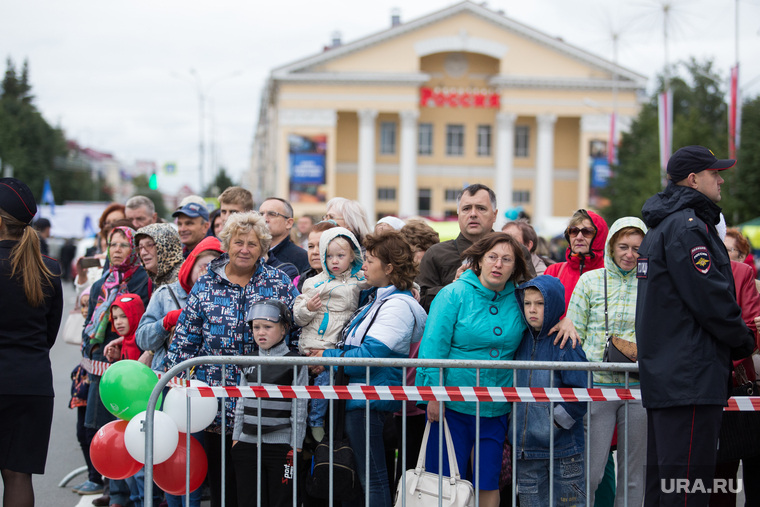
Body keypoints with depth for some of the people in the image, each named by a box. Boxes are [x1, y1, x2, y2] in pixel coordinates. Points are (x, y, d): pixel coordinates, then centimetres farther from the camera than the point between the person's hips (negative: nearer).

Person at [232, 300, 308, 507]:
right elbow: (241, 404, 16)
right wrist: (236, 439, 12)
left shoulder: (295, 363, -3)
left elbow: (299, 410, -5)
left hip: (281, 446, -5)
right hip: (248, 444, 5)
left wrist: (295, 447, -8)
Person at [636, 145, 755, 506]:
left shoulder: (662, 226, 20)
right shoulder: (687, 226, -13)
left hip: (663, 375, 11)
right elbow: (710, 296, -18)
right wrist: (743, 341, -1)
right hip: (691, 376, -11)